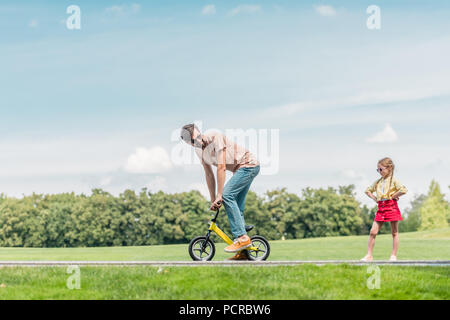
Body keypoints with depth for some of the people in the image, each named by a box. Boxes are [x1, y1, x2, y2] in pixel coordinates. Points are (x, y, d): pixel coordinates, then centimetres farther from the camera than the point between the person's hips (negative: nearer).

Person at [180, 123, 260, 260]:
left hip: (248, 164, -9)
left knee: (227, 195, -24)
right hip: (239, 169, 9)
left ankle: (242, 237, -25)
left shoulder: (215, 138, -24)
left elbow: (221, 168, -26)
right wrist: (213, 200, 8)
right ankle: (243, 252, 4)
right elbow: (209, 175, 10)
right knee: (237, 208, 3)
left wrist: (219, 196, -26)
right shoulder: (199, 150, 3)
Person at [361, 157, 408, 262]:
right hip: (381, 208, 5)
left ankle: (394, 255, 9)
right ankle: (369, 255, 2)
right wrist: (375, 198, 12)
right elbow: (368, 190, 26)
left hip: (392, 207, -5)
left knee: (394, 233, 3)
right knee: (373, 232, -2)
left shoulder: (393, 180, -5)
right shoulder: (378, 182, 13)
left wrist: (394, 196, -11)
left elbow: (404, 190, -20)